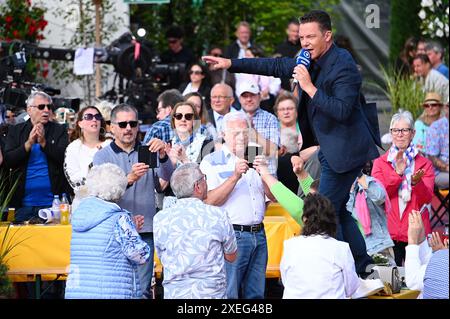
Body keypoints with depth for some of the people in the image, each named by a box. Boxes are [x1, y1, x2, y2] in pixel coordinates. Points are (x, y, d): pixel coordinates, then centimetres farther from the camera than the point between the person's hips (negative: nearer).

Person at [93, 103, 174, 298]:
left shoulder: (148, 153, 10)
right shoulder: (102, 156, 6)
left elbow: (167, 177, -6)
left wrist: (163, 156, -26)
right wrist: (129, 179, -30)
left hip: (145, 232, 1)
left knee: (141, 290, -2)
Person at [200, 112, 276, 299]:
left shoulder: (253, 160, 17)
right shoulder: (211, 162, 1)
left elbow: (274, 197, 10)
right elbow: (210, 201, -12)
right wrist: (235, 177, -19)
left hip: (258, 233, 5)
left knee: (256, 294, 6)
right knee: (228, 293, -8)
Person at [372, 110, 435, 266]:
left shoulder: (424, 164, 10)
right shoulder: (380, 163, 11)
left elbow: (427, 198, -3)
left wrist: (416, 182, -24)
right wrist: (398, 173, -16)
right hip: (389, 233, 0)